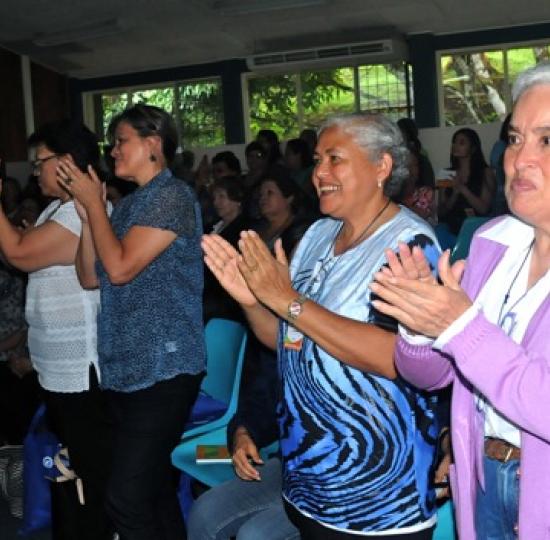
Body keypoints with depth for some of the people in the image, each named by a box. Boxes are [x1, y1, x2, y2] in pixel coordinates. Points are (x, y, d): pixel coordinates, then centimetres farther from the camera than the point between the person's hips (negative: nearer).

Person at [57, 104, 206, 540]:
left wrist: (94, 202, -5)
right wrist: (86, 210, 4)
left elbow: (120, 268, -16)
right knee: (154, 486, 16)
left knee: (127, 500, -11)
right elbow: (91, 276, 13)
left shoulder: (173, 196, -9)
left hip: (163, 367, -9)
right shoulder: (127, 205, 16)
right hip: (126, 366, 9)